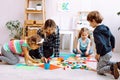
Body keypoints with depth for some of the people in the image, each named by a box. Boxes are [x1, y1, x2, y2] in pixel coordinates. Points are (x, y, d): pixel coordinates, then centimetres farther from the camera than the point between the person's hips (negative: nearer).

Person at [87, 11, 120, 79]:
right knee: (106, 63, 34)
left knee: (99, 70, 5)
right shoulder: (105, 28, 5)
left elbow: (100, 43, -32)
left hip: (104, 54, -9)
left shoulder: (96, 31, -22)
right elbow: (112, 38, 14)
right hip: (109, 52, 9)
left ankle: (112, 68, -18)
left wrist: (98, 53, -19)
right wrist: (112, 47, 26)